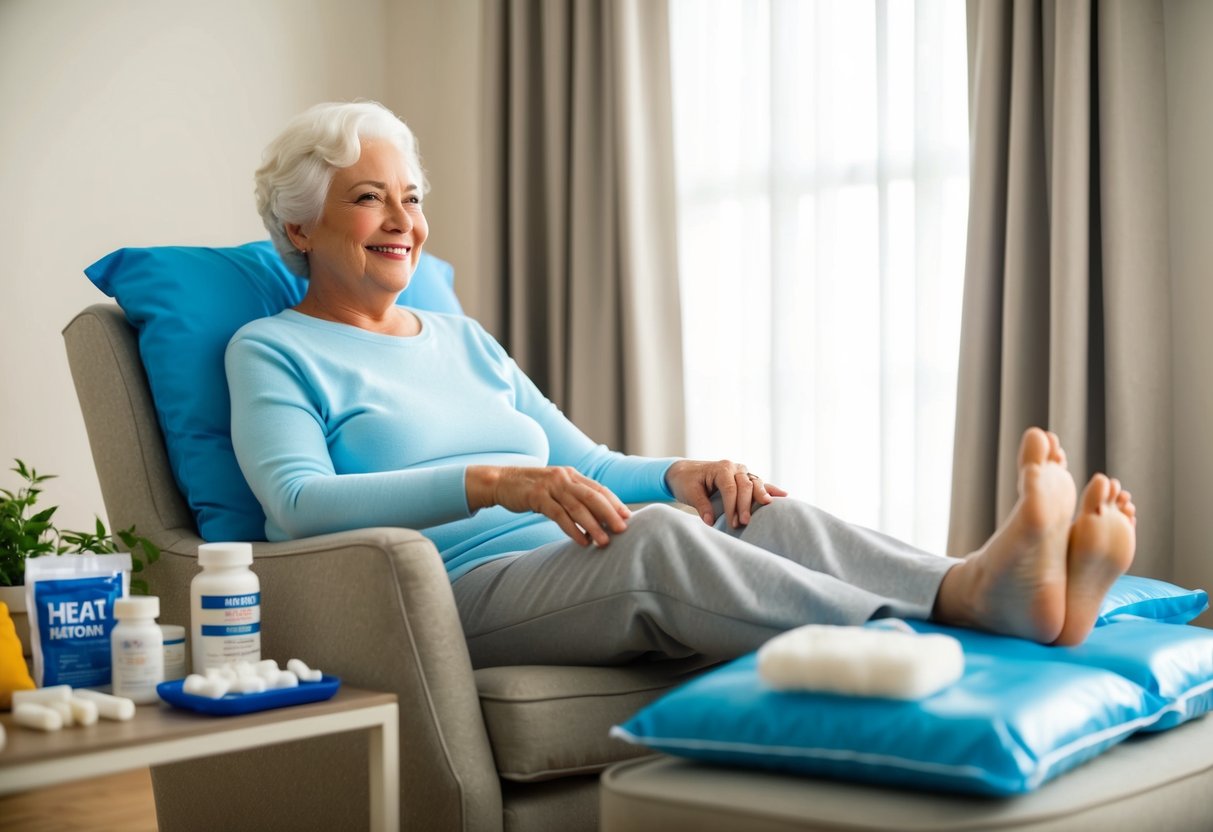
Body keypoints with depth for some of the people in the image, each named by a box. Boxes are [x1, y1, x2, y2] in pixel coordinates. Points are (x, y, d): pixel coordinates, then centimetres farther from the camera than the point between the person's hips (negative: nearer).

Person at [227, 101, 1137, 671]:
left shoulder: (462, 337, 25)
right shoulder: (272, 350, 6)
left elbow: (588, 468, 23)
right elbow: (299, 502, -13)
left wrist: (680, 472, -2)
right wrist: (491, 481, -27)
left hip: (573, 569, 6)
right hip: (459, 591, -6)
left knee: (757, 512, -23)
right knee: (656, 537, -35)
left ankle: (979, 584, -45)